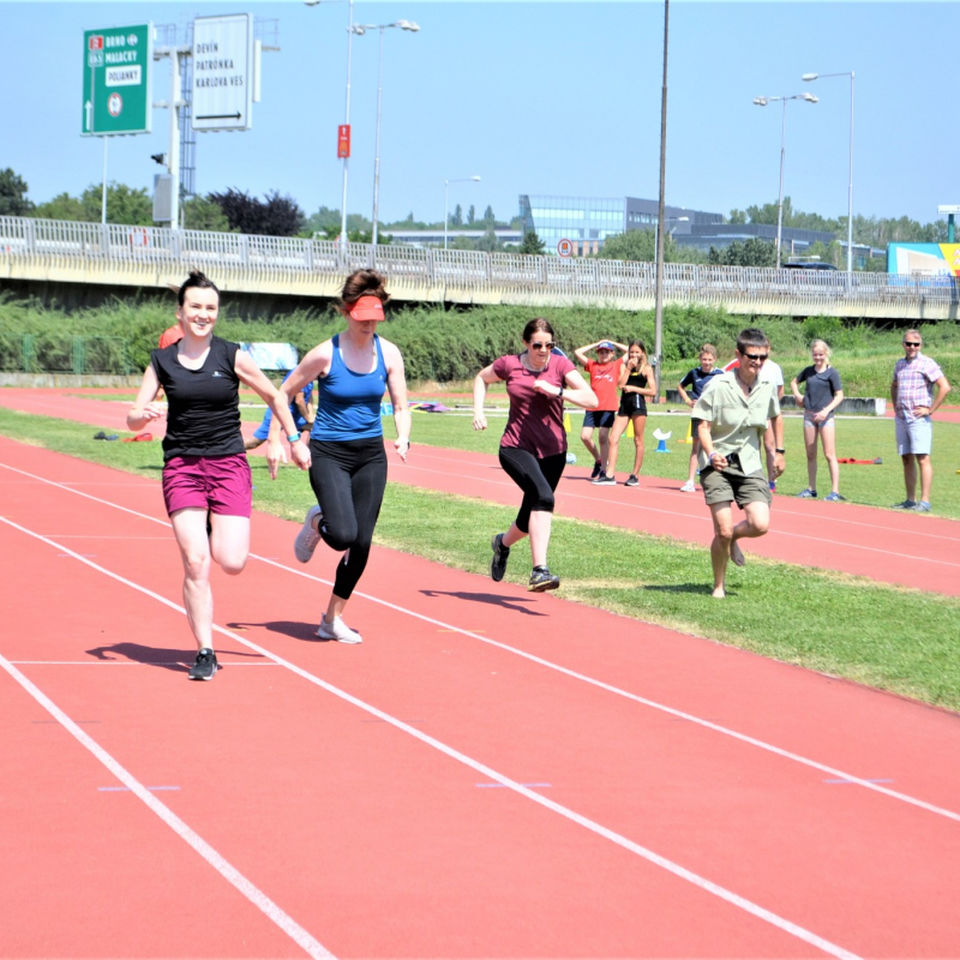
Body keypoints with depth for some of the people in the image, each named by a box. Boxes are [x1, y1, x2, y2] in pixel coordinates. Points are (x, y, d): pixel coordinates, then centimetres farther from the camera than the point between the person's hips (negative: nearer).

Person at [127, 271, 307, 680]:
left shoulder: (232, 356, -1)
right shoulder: (162, 362, 3)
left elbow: (274, 396, 11)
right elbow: (133, 420, 4)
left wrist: (293, 440, 14)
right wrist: (145, 415, -19)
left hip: (229, 465, 0)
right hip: (181, 466, 0)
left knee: (232, 562, -10)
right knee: (196, 563, -10)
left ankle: (216, 532, 27)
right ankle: (205, 652, -1)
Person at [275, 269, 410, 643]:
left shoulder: (388, 353, 0)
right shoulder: (325, 354, -10)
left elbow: (401, 406, 5)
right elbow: (284, 394, -1)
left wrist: (403, 437, -15)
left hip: (371, 455, 4)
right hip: (329, 454, -4)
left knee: (361, 543, 1)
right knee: (343, 535, -21)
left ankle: (333, 619, 18)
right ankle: (317, 522, 18)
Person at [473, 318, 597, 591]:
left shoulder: (560, 365, -5)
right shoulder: (509, 365, -3)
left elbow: (591, 400, -15)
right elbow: (481, 379, 19)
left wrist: (557, 391, -25)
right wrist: (478, 410, 5)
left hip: (552, 452, 3)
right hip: (516, 448, -2)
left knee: (530, 521, 13)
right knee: (543, 495, -31)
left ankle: (503, 543, 51)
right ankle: (539, 570, -35)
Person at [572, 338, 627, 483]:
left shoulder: (616, 365, 9)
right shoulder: (592, 365, 13)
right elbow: (577, 352, 9)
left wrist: (612, 343, 15)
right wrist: (596, 344, 14)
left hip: (608, 407, -3)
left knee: (604, 438, -5)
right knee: (585, 436, -5)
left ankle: (604, 471, 0)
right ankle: (598, 460, 18)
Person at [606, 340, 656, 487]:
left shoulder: (646, 368, 3)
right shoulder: (624, 366, 10)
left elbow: (653, 391, -4)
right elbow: (620, 385, -5)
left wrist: (633, 388, -9)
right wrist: (629, 368, -8)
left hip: (638, 404, -4)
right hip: (624, 404, 4)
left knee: (638, 441, 1)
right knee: (613, 439, -4)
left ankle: (635, 476, 7)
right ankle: (610, 474, -3)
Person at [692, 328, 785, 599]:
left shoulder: (768, 386, 3)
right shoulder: (719, 385, -10)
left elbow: (776, 417, 23)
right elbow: (703, 426, -9)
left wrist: (779, 451, 23)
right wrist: (712, 454, -26)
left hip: (750, 465, 4)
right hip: (717, 465, -3)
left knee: (760, 525, -14)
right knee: (723, 531, -11)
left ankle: (733, 538, 22)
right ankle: (719, 585, 13)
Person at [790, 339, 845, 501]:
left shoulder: (832, 373, -6)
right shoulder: (808, 371, 9)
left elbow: (839, 396, -8)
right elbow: (794, 382, 26)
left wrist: (826, 410, -19)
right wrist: (797, 395, 7)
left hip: (825, 416, -5)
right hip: (809, 414, 5)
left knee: (830, 455, -8)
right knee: (810, 455, 11)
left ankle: (835, 491, -10)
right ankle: (811, 489, 20)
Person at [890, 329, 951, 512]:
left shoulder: (927, 363, -6)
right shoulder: (900, 364, 16)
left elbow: (945, 387, -15)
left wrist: (930, 410, -13)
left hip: (919, 419, -7)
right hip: (901, 418, 7)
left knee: (922, 458, -11)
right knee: (906, 459, 8)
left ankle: (925, 502, -14)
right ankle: (910, 500, 12)